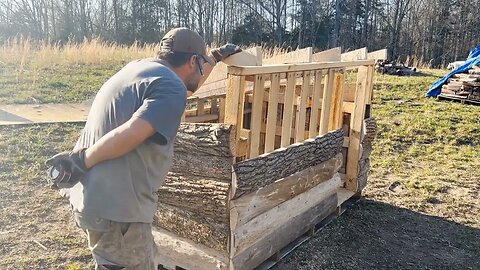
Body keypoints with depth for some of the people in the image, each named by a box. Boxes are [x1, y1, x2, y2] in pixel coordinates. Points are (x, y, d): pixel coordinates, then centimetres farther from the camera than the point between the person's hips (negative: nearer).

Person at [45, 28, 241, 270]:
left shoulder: (140, 67, 15)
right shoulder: (171, 87, -16)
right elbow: (130, 135, -27)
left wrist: (216, 57, 39)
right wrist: (82, 161, -14)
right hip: (114, 208, -10)